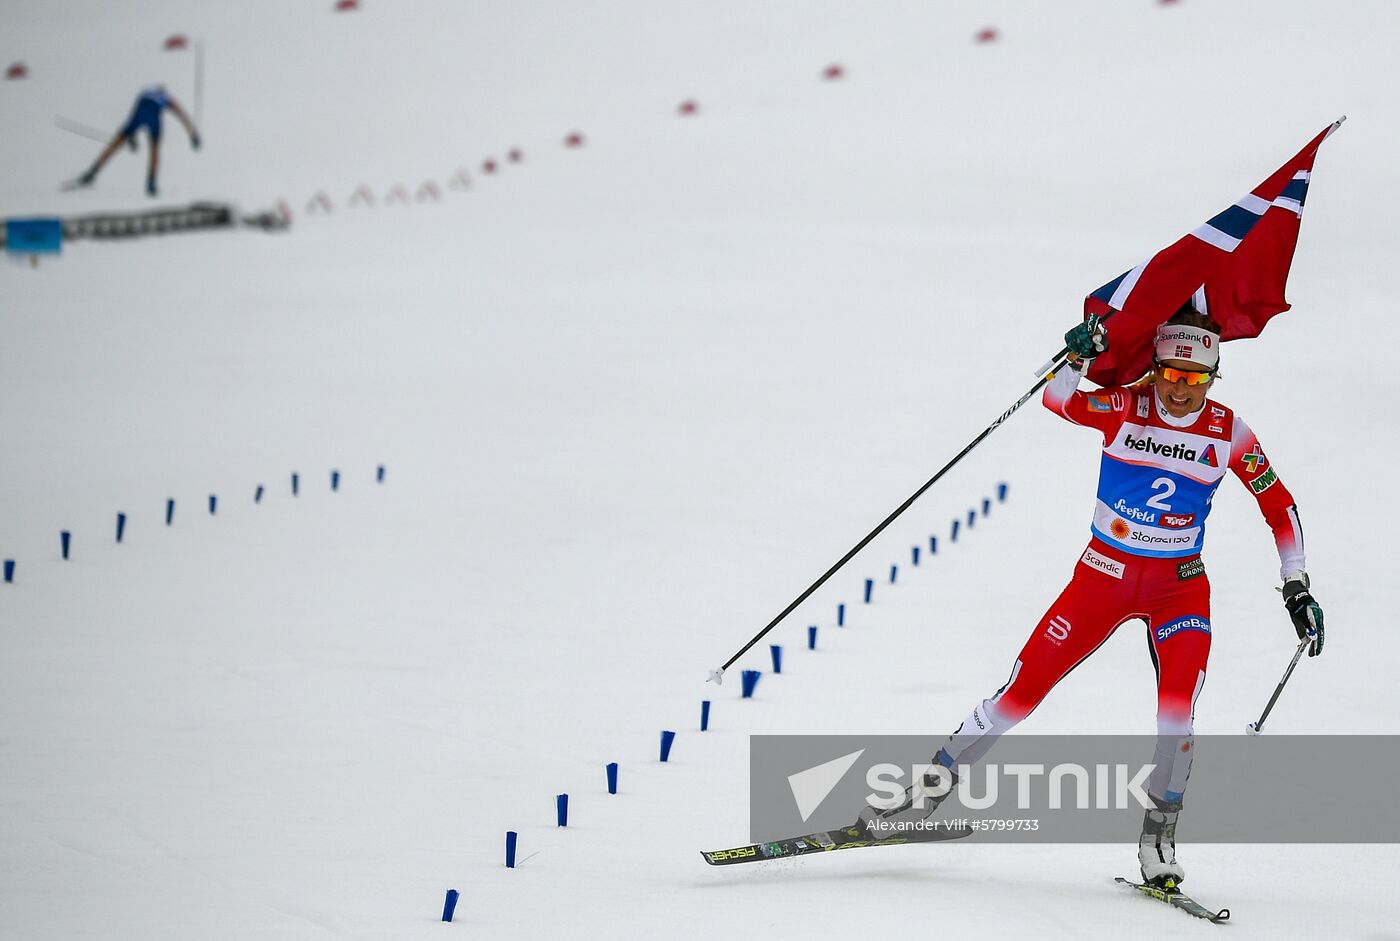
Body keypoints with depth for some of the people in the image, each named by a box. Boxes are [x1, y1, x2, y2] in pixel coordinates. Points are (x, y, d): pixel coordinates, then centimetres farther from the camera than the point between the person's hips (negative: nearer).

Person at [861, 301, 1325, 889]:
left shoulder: (1227, 433, -4)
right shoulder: (1125, 408, -7)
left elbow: (1279, 507, 4)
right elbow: (1057, 401, -23)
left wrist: (1296, 586, -1)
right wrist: (1077, 357, -42)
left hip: (1179, 586, 0)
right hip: (1105, 573, 0)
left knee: (1178, 701, -23)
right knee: (1024, 690, -4)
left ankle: (1159, 838, -10)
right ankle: (936, 781, 13)